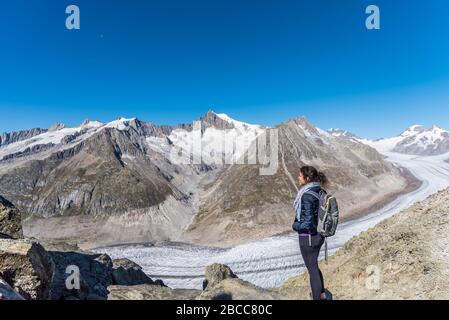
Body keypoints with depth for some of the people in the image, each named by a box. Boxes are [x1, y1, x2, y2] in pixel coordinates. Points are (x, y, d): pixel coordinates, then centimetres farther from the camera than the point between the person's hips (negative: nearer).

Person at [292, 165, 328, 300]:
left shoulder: (307, 196, -26)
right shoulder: (320, 191, 0)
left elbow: (307, 222, -26)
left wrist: (295, 225, -8)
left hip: (308, 237, -8)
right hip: (319, 235, 8)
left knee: (312, 268, 10)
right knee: (314, 265, 26)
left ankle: (317, 297, 28)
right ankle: (322, 294, 42)